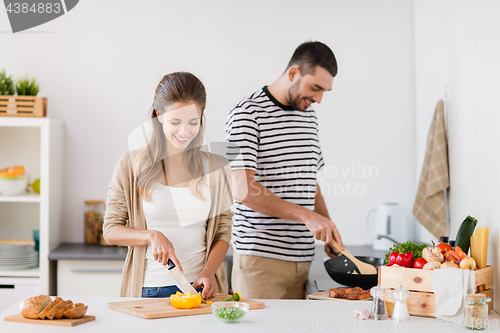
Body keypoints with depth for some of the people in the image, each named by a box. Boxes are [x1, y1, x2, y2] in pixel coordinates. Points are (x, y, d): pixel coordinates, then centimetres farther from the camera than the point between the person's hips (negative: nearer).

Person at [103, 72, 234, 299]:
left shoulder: (217, 168, 6)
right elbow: (111, 231, 4)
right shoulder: (131, 165, 1)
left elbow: (222, 233, 8)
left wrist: (208, 273, -8)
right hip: (148, 289, -1)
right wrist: (151, 236, -12)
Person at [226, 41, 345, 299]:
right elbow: (243, 190, -18)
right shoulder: (247, 114, -8)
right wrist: (306, 216, -22)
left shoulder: (309, 117, 16)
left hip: (303, 258, 6)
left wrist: (329, 230, 10)